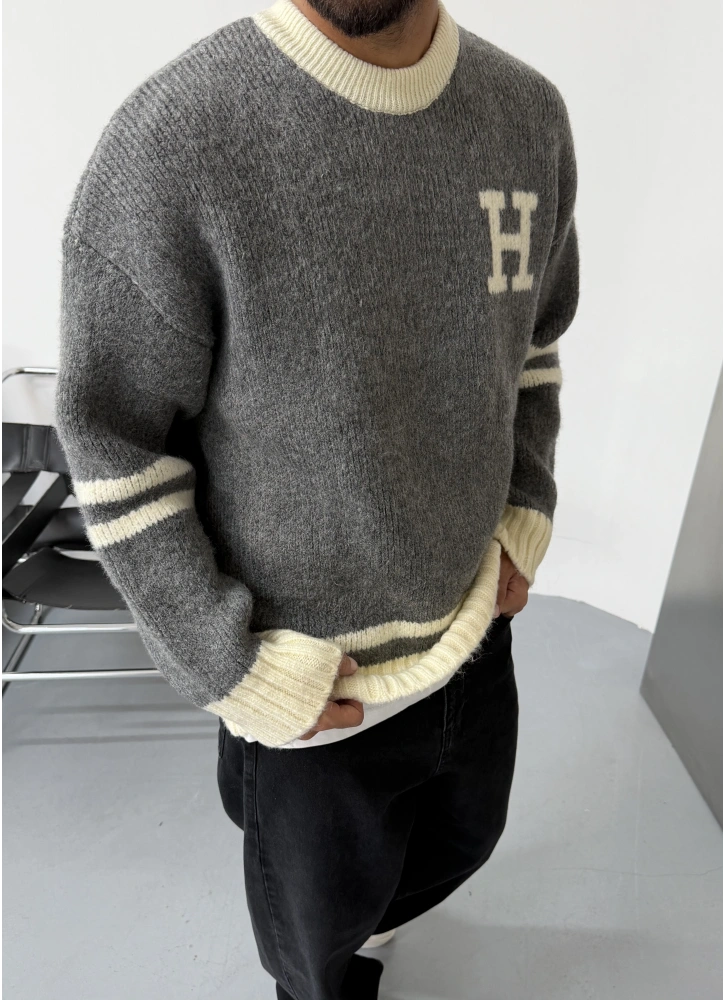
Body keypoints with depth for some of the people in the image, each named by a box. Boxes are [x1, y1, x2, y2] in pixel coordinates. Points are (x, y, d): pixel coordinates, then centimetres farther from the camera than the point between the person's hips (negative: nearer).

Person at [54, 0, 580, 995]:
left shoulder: (530, 112, -3)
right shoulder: (169, 140, -22)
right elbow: (112, 445, -15)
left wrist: (525, 512, 1)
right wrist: (231, 670, -15)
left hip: (473, 629, 6)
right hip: (310, 685, -5)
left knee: (462, 839, 34)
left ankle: (359, 920, 69)